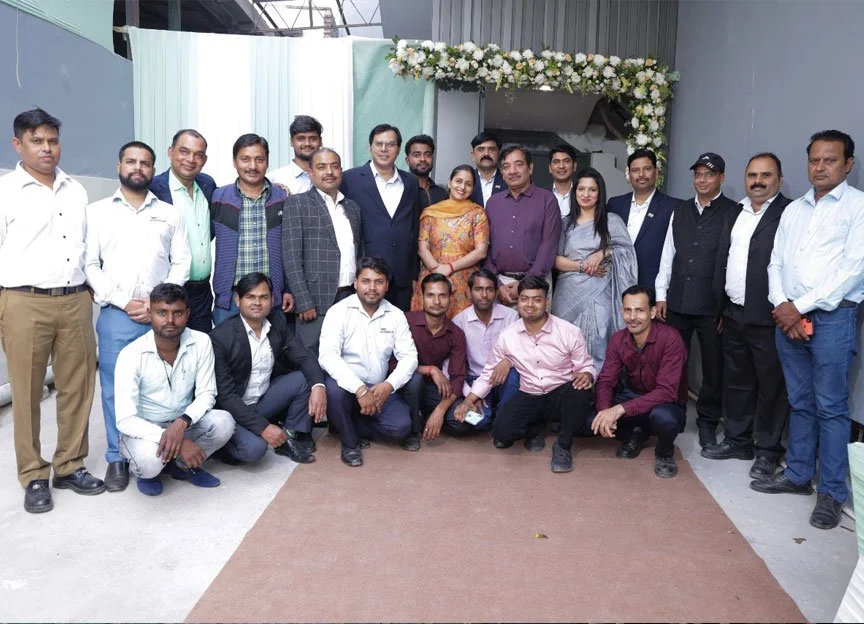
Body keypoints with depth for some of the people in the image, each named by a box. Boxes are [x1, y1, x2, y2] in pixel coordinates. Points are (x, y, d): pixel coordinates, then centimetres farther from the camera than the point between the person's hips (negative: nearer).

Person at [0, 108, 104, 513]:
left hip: (76, 301, 4)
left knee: (77, 388, 7)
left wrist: (89, 296, 12)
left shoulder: (75, 191, 13)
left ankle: (70, 466, 21)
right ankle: (34, 477, 16)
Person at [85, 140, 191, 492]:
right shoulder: (97, 211, 8)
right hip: (116, 315, 0)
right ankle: (117, 458, 14)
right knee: (115, 389, 3)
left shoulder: (170, 214, 11)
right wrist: (122, 302, -9)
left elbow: (181, 263, 5)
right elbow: (89, 264, 2)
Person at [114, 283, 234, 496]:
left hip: (182, 425, 3)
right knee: (149, 459, -36)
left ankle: (184, 465, 3)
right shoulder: (131, 354, -22)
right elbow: (125, 420, -24)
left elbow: (206, 394, -9)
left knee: (223, 422, -26)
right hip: (143, 430, -3)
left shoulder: (201, 342, -13)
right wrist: (180, 442, -34)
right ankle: (147, 472, 4)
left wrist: (181, 423, -31)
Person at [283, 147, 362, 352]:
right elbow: (291, 257, -7)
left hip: (351, 299, 5)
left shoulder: (353, 207, 17)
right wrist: (304, 302, -13)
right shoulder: (297, 204, 0)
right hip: (316, 300, -5)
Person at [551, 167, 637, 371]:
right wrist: (582, 266, -9)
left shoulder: (612, 221, 5)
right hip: (568, 294, 2)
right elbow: (556, 259, 4)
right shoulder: (566, 223, 10)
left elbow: (627, 251, 4)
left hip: (597, 294, -2)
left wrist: (604, 253, -11)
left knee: (595, 345, -9)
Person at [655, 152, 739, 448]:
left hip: (713, 305, -4)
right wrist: (661, 294, 7)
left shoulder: (734, 212, -4)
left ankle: (708, 422, 23)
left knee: (713, 367, 7)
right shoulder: (680, 212, 11)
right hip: (678, 301, 4)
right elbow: (668, 254, 11)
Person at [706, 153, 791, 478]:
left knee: (771, 385, 4)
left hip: (768, 318, -7)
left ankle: (767, 451, 16)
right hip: (734, 314, 7)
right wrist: (720, 309, 13)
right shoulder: (735, 214, 15)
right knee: (736, 381, 15)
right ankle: (737, 440, 29)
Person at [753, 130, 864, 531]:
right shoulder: (793, 210, 15)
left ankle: (832, 492, 9)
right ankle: (797, 474, 25)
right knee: (799, 402, 14)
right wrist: (781, 306, -4)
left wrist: (800, 307, -13)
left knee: (830, 407, -1)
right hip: (787, 317, 5)